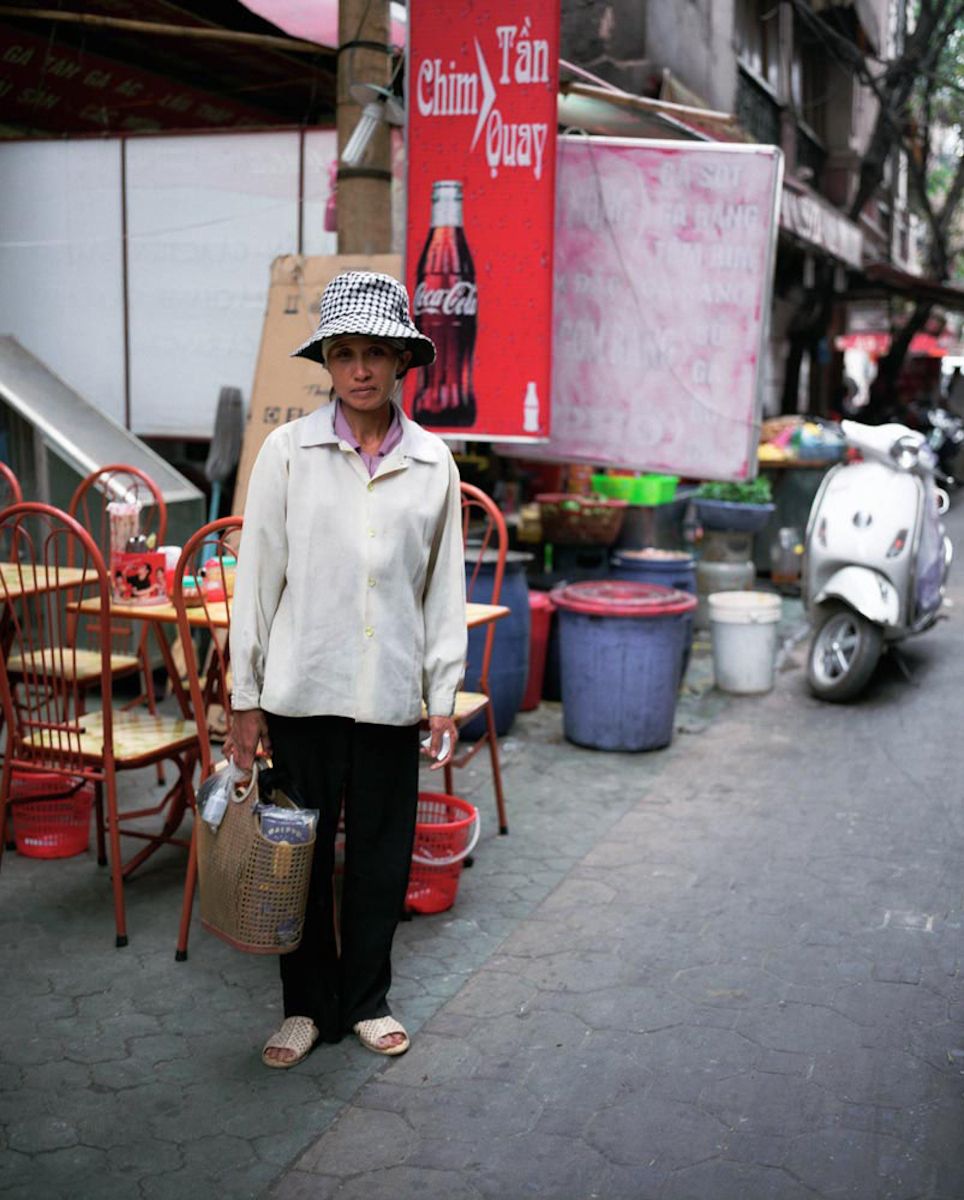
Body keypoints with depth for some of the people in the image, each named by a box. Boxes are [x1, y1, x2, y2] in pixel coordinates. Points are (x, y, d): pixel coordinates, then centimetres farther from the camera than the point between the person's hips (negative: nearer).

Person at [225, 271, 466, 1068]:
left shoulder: (433, 462, 2)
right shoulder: (289, 451, -3)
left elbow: (445, 585, 6)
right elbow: (257, 575, -1)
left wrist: (445, 697, 4)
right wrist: (246, 699, -2)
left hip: (391, 693, 1)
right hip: (303, 688, -1)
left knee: (382, 853, 11)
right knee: (301, 852, 10)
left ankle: (368, 1000, 31)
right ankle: (307, 1006, 28)